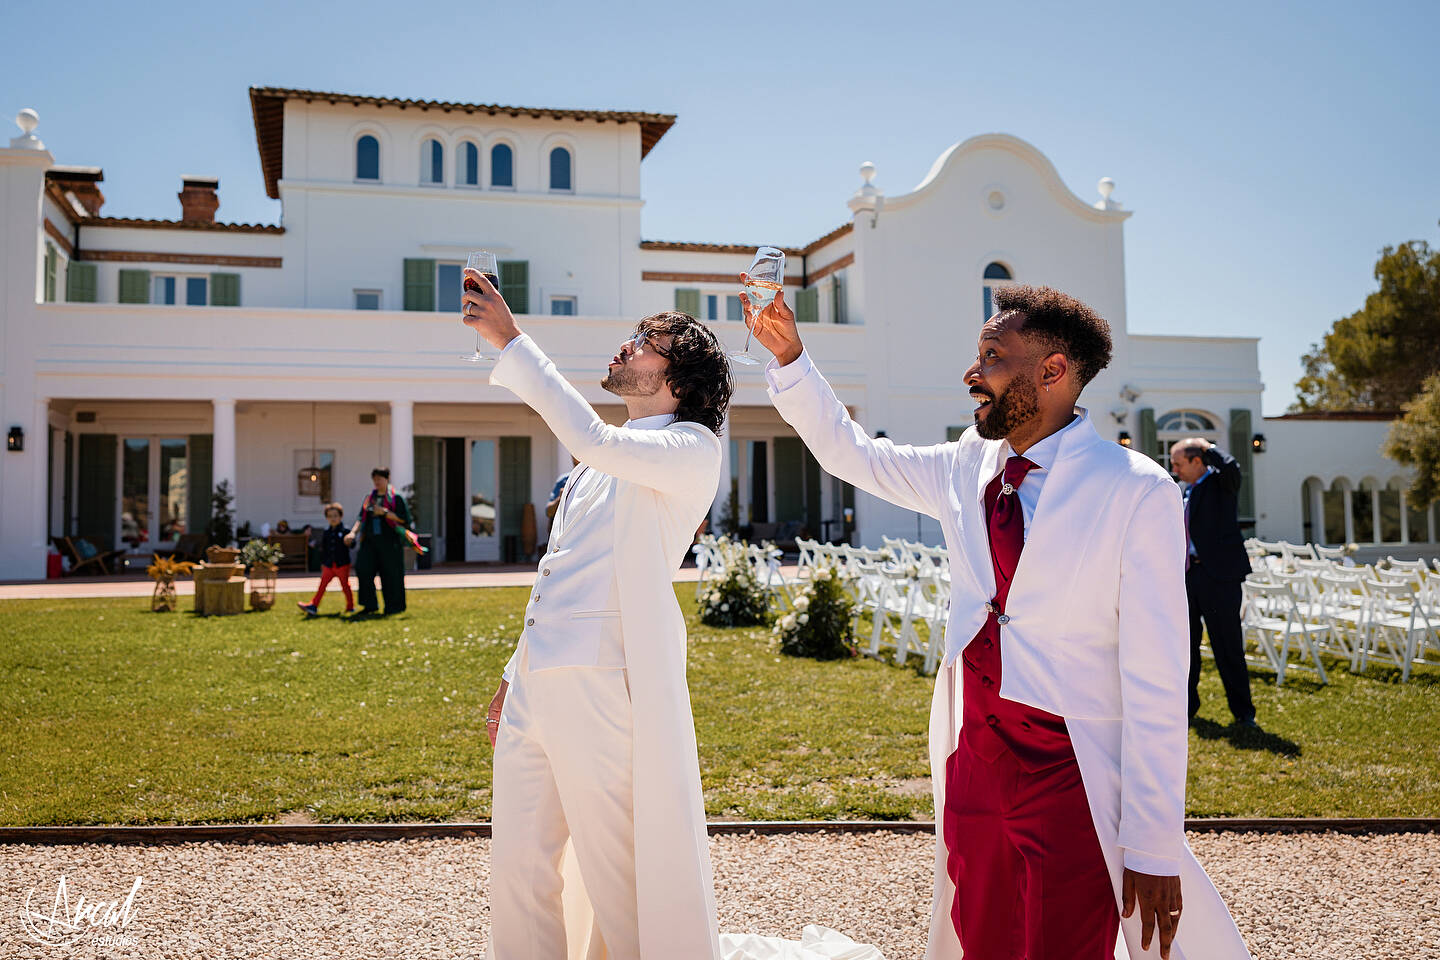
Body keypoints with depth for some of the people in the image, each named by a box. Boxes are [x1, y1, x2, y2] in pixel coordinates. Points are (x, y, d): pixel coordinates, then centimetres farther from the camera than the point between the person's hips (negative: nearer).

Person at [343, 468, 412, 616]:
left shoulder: (396, 498, -1)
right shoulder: (369, 498, 15)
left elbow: (404, 519, -7)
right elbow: (361, 518, 14)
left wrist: (385, 512, -15)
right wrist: (353, 533, -1)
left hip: (389, 541, -5)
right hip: (371, 541, 5)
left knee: (390, 574, -1)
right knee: (363, 569, -9)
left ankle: (394, 606, 12)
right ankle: (370, 606, 0)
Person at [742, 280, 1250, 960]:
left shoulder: (1137, 492, -12)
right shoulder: (969, 467, 5)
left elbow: (1155, 684, -13)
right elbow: (851, 453, 19)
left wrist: (1152, 847, -13)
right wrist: (788, 356, 8)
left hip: (1072, 778, -5)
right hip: (974, 767, 6)